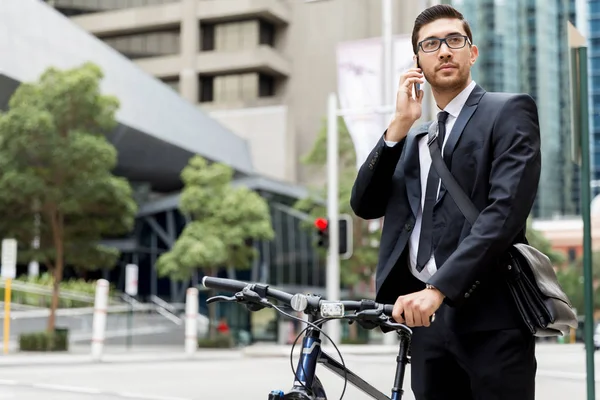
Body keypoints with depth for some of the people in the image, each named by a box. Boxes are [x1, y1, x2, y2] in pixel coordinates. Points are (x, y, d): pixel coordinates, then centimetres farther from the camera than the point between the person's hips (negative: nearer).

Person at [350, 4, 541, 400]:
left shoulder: (508, 111, 1)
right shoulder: (414, 139, 22)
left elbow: (506, 211, -13)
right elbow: (365, 205, 9)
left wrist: (439, 288, -21)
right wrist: (398, 126, 0)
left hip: (489, 315, -5)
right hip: (427, 316, 6)